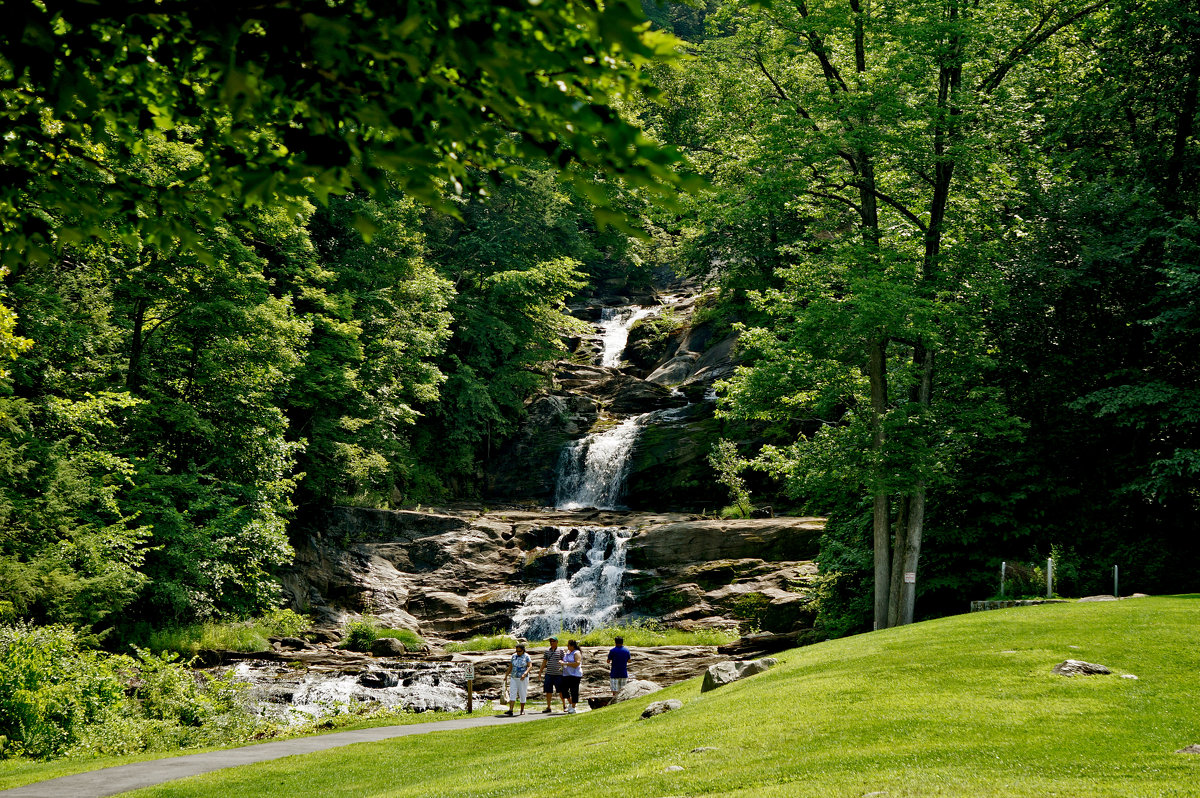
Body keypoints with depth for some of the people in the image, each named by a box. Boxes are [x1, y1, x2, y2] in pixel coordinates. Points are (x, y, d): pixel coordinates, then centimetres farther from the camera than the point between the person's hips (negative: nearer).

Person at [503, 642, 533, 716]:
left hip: (523, 679, -4)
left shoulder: (526, 656, -4)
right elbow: (510, 667, 15)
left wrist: (525, 674, -27)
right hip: (514, 678, 4)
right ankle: (510, 710, -16)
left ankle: (522, 710, 15)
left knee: (522, 694, 2)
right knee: (512, 694, -8)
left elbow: (530, 666, -13)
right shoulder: (514, 656, 9)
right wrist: (506, 675, 11)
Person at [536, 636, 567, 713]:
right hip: (549, 674, 3)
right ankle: (548, 708, 7)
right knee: (548, 691, 2)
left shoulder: (560, 651, 2)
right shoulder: (547, 651, 11)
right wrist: (540, 672, 11)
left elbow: (563, 661, 4)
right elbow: (544, 662, 14)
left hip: (558, 674, -3)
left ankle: (564, 706, 16)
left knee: (560, 691, 0)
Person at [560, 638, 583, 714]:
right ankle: (570, 704, 24)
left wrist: (566, 663, -21)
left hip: (574, 675, -8)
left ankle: (573, 708, 2)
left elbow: (577, 663, -21)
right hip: (566, 675, 8)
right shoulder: (567, 652, 16)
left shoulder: (577, 653, -8)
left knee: (574, 692, -4)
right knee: (564, 690, 6)